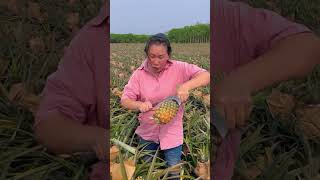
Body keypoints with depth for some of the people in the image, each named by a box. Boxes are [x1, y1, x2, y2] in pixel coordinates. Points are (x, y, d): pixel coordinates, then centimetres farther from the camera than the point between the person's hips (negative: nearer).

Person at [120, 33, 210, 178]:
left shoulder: (179, 68, -15)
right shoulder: (139, 74, -9)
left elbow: (206, 76, -21)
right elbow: (125, 100, -10)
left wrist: (186, 86, -38)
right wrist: (139, 105, -32)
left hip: (172, 132, -2)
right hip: (147, 131, 2)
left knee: (174, 172, 11)